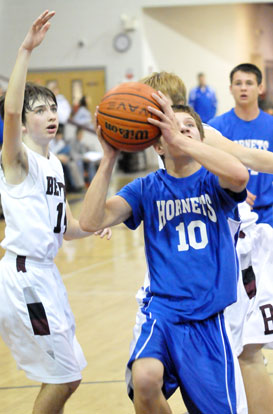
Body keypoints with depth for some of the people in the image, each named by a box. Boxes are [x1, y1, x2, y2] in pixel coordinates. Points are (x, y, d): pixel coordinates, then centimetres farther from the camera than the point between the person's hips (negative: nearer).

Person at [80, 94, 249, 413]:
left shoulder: (213, 181, 1)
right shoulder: (147, 189, 4)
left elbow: (239, 175, -25)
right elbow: (90, 222, -10)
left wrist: (179, 138, -26)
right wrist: (108, 159, -17)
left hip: (208, 318, 1)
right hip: (162, 308, -1)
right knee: (145, 379, -31)